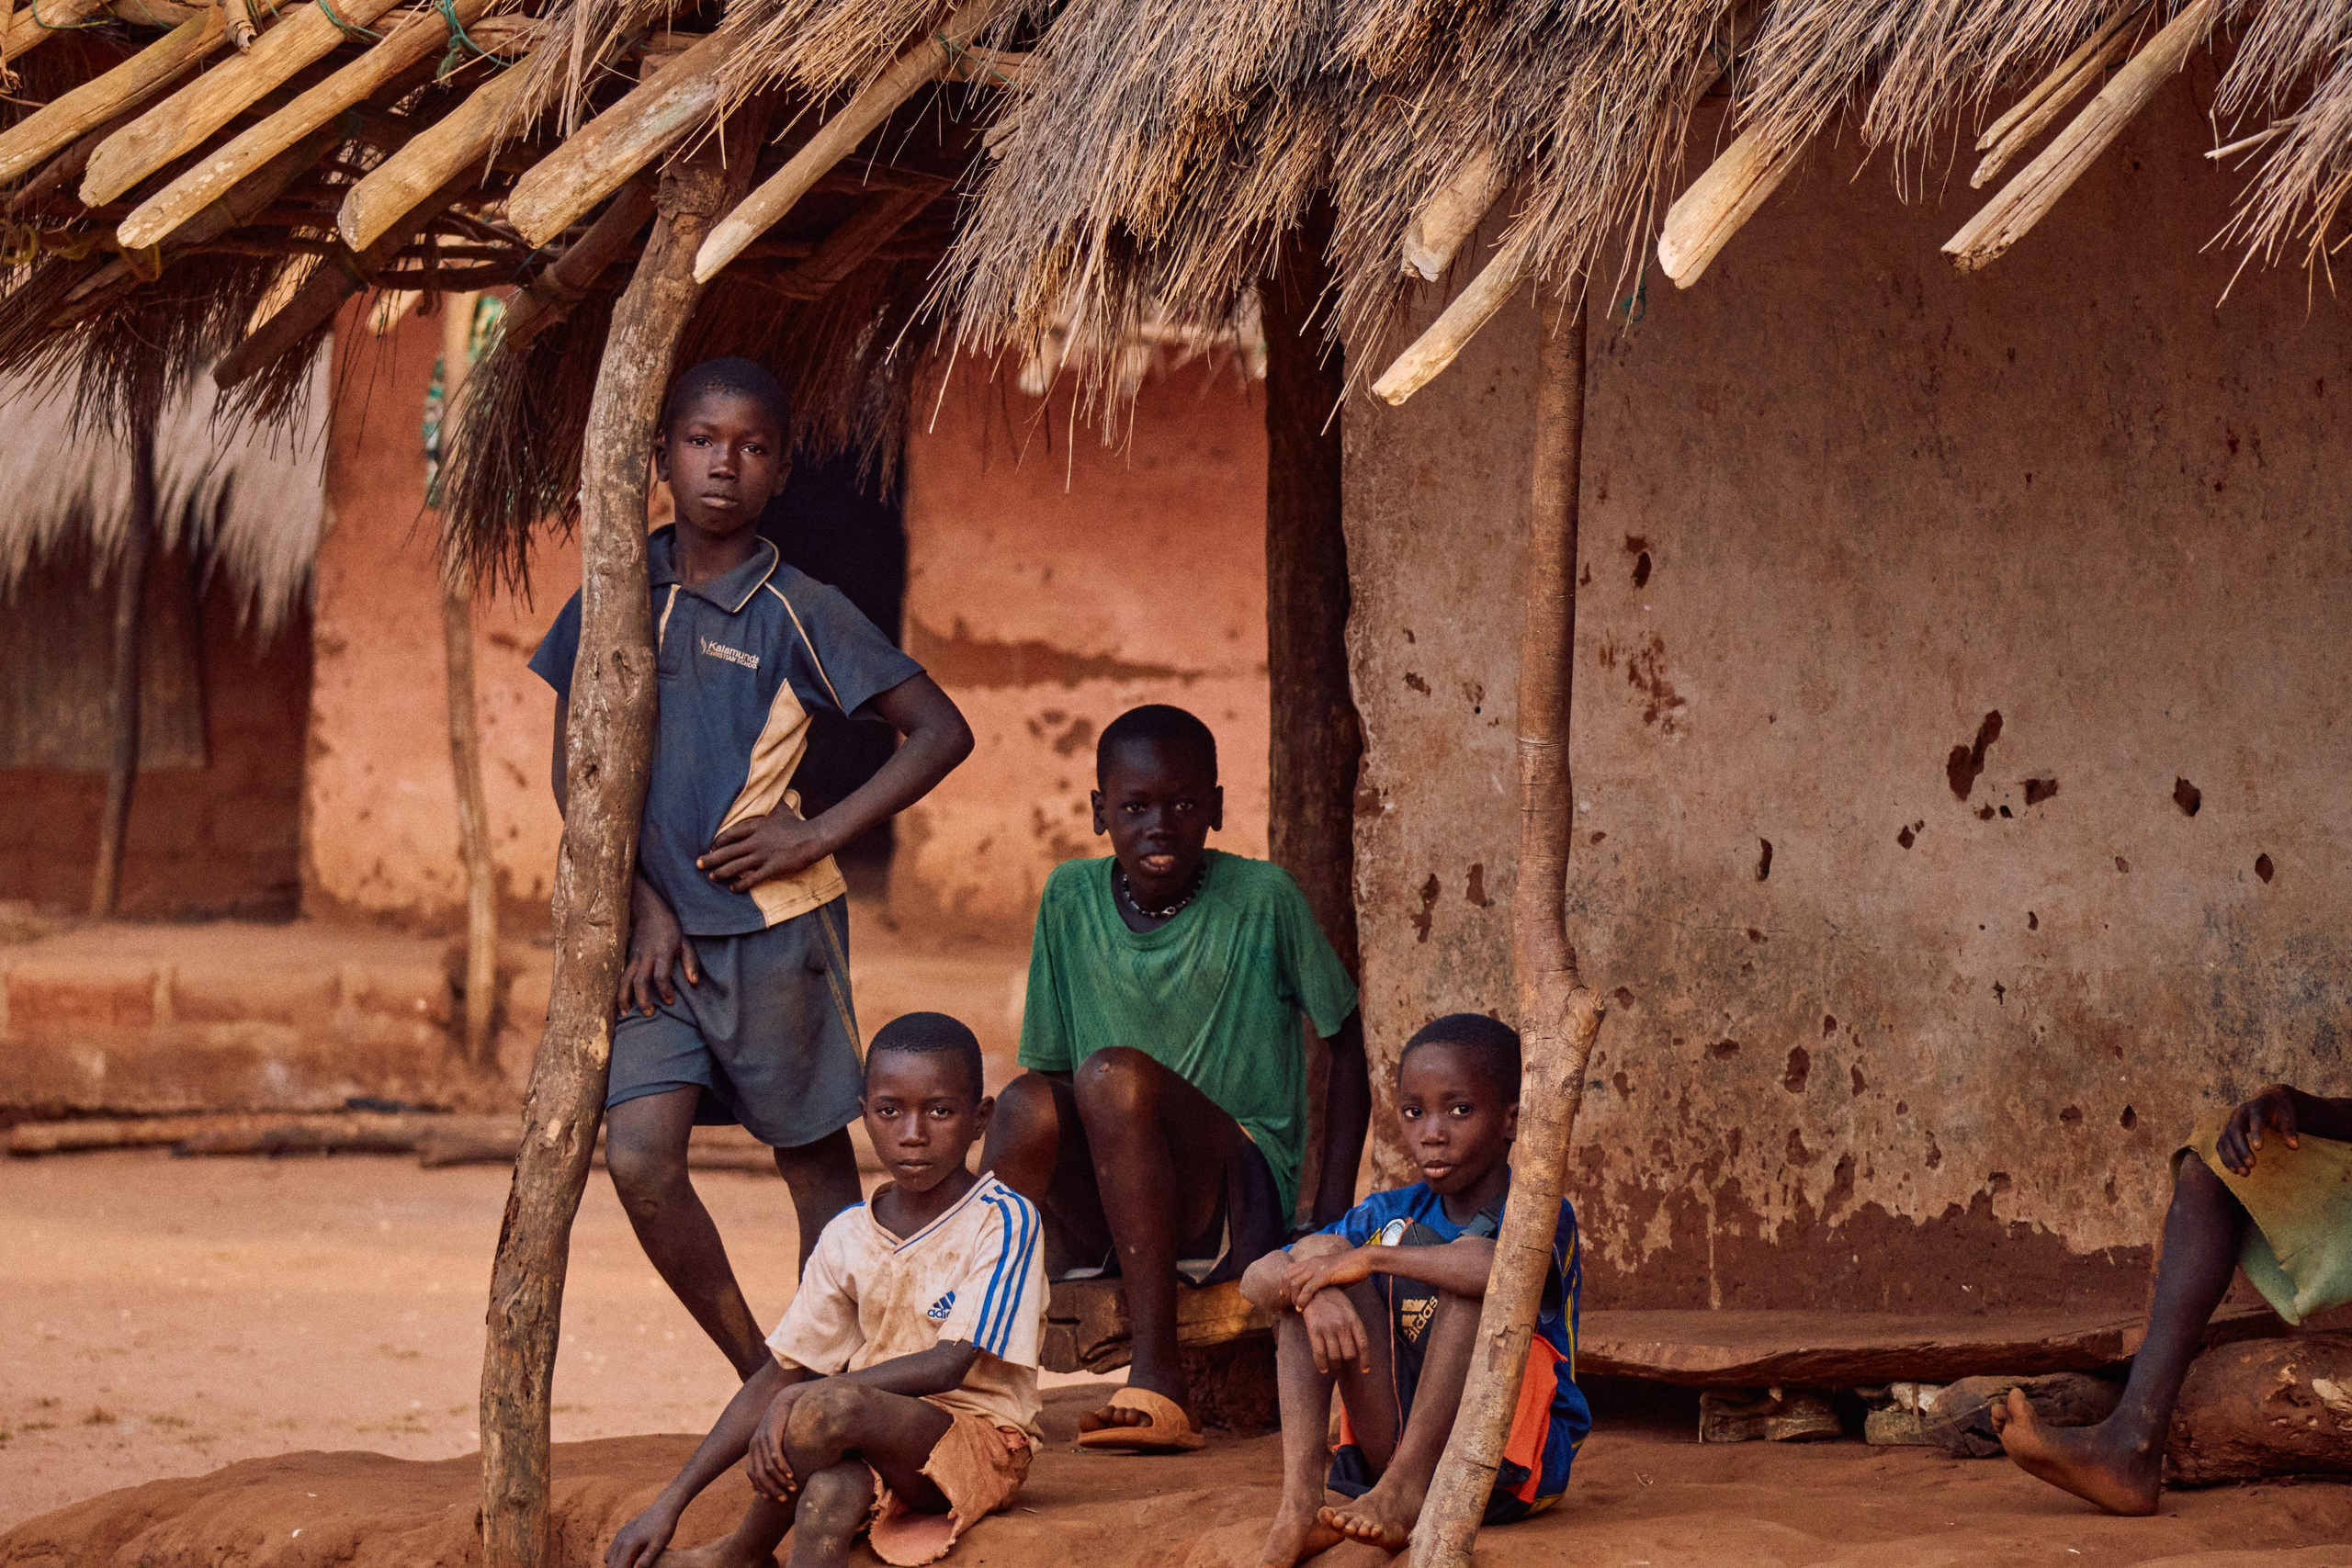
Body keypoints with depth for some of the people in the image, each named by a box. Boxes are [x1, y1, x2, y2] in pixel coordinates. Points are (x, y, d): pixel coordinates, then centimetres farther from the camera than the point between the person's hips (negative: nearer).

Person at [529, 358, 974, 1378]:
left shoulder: (798, 615, -5)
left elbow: (942, 731, -4)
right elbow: (573, 770, 8)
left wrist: (819, 836, -11)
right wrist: (644, 906, -2)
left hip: (774, 923, -3)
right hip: (656, 926, 3)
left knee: (815, 1160, 6)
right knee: (638, 1159, -10)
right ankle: (758, 1377, 5)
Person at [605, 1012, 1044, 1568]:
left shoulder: (1004, 1221, -9)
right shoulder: (848, 1238, 8)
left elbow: (948, 1365, -18)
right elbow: (782, 1373, 7)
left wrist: (798, 1400, -23)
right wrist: (671, 1502, -1)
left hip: (981, 1443, -4)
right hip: (870, 1446, 4)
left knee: (829, 1404, -30)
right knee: (827, 1497, -33)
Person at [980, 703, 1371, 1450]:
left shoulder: (1261, 899, -3)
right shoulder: (1071, 898, 6)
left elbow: (1347, 1040, 4)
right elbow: (1046, 1065, 11)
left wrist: (1332, 1214, -3)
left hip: (1241, 1200, -3)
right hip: (1101, 1214, 3)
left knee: (1114, 1074, -32)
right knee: (1026, 1104, -29)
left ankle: (1158, 1375, -33)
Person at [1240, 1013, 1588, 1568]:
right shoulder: (1391, 1215, 9)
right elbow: (1257, 1278, 0)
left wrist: (1372, 1258, -26)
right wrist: (1316, 1290, -24)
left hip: (1515, 1460, -5)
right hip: (1391, 1447, 5)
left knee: (1469, 1256, -24)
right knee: (1318, 1253, -8)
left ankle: (1404, 1490, -28)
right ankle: (1301, 1495, -26)